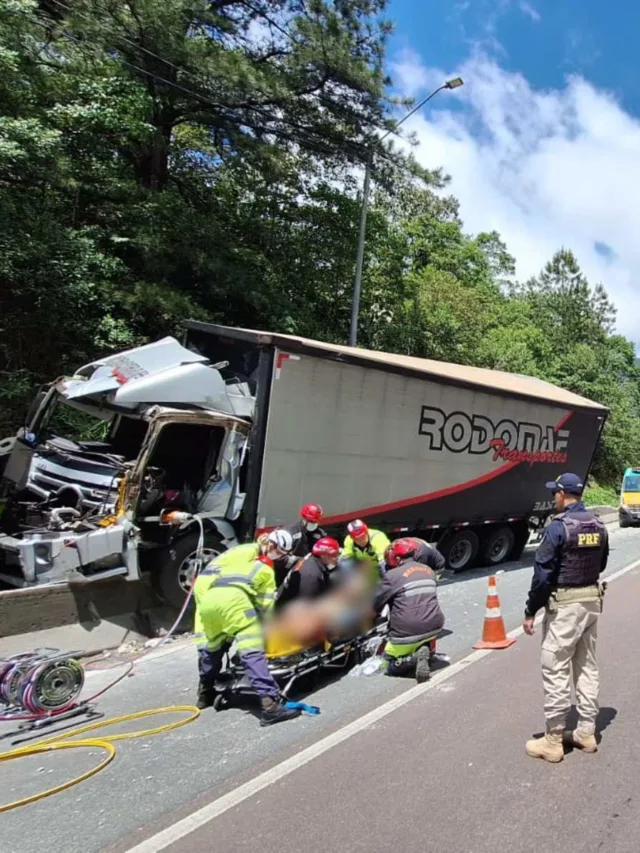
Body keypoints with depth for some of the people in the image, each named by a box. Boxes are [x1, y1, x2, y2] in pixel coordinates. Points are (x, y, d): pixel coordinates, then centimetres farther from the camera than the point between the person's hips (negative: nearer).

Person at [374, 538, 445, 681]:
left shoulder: (392, 575, -7)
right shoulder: (429, 571, 11)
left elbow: (377, 605, 1)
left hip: (408, 632, -5)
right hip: (434, 626, 5)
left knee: (387, 665, 14)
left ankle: (415, 658, -13)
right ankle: (424, 650, 4)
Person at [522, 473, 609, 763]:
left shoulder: (559, 527, -18)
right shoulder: (598, 526, 5)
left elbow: (543, 574, -18)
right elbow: (601, 564, 16)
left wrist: (530, 612, -11)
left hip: (564, 605, -8)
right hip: (592, 600, 8)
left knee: (556, 672, 0)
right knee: (588, 667, 16)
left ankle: (553, 741, 7)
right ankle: (586, 733, 26)